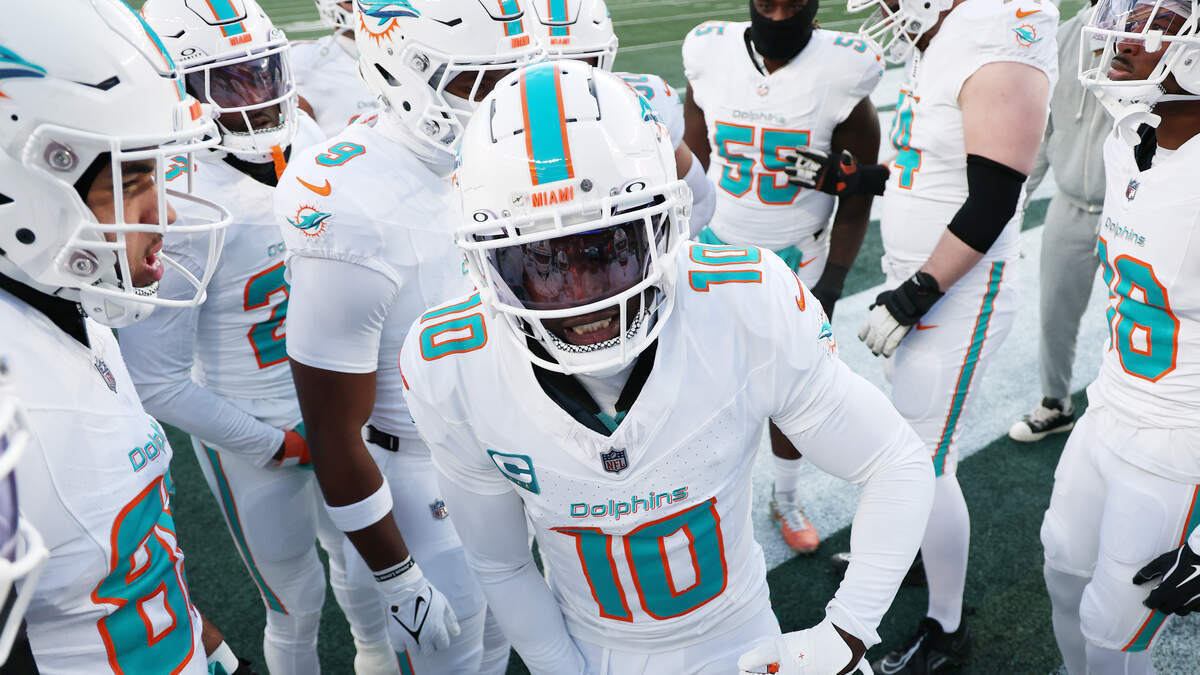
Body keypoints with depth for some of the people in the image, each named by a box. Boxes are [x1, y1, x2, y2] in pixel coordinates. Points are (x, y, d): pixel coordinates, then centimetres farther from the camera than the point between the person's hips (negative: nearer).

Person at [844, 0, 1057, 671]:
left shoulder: (1000, 57, -21)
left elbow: (990, 207, -23)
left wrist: (912, 298, -20)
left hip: (958, 300, -9)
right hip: (920, 286, 9)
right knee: (913, 434, 23)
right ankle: (914, 546, 48)